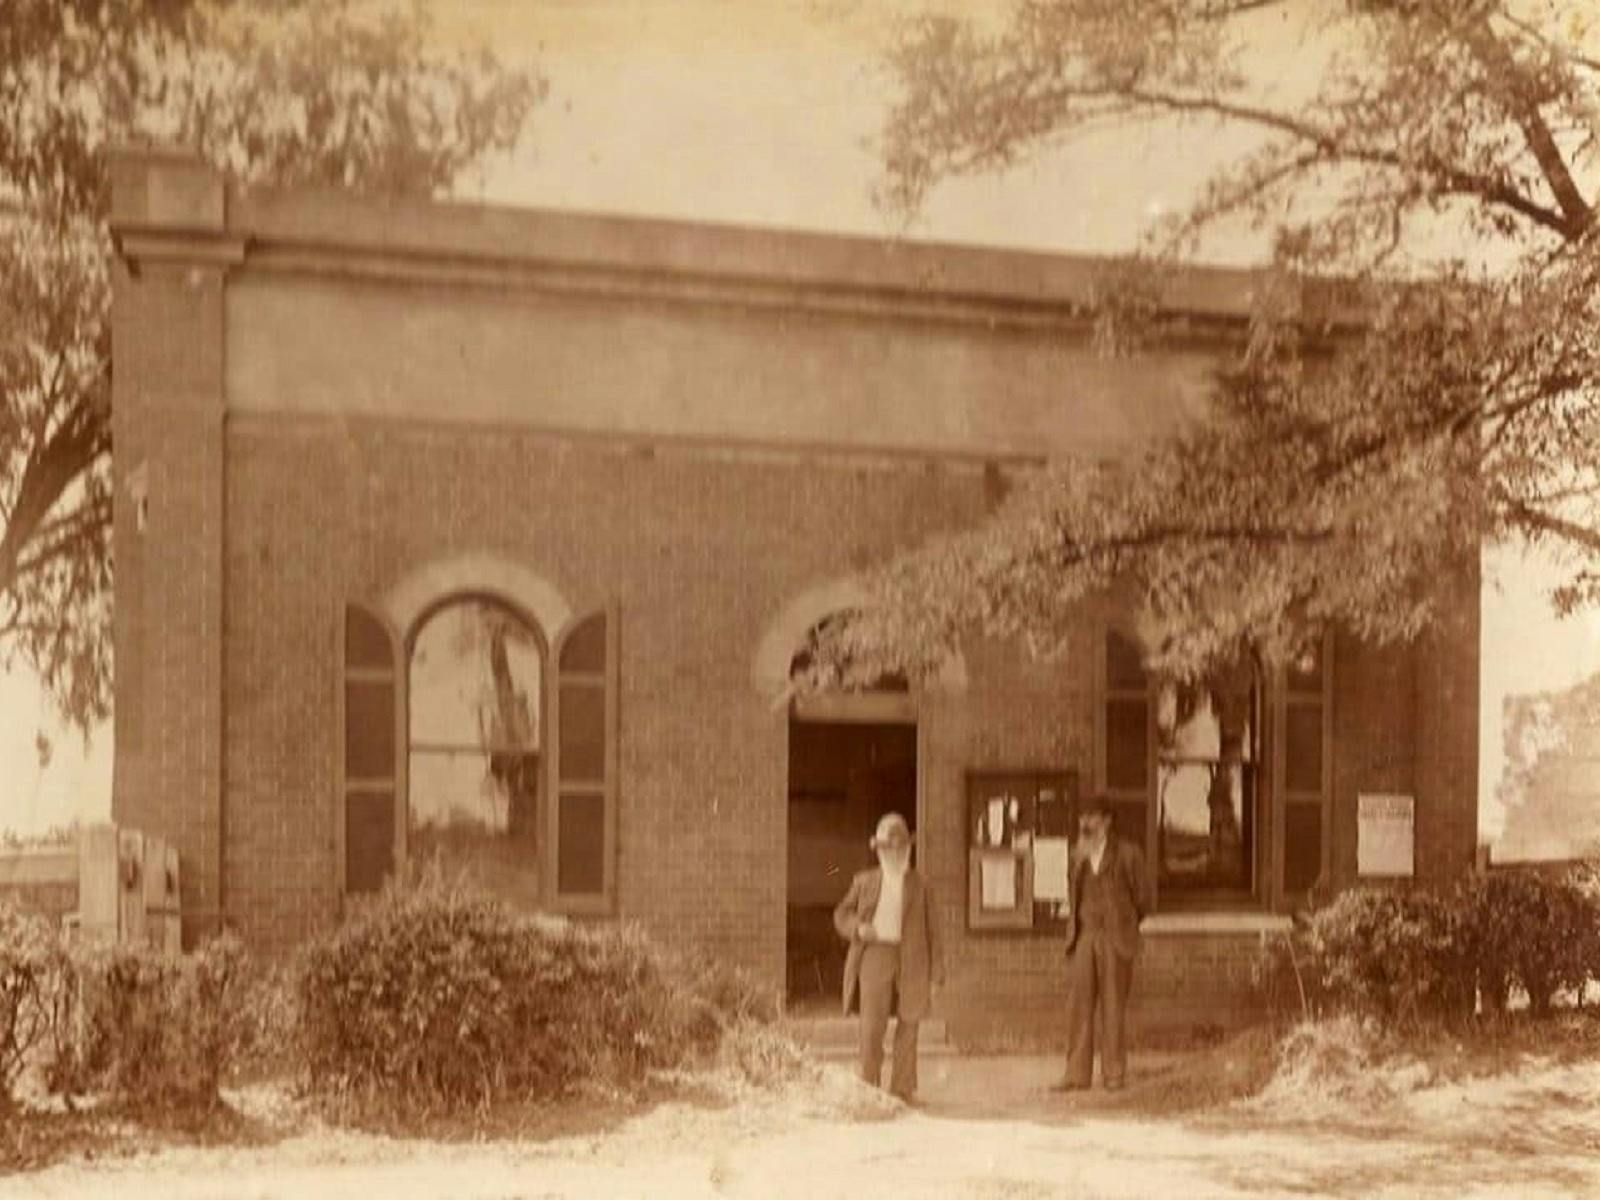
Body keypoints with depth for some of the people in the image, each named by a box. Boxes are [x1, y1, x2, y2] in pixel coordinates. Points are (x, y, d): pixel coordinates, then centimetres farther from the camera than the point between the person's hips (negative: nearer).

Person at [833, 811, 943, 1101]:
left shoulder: (919, 885, 9)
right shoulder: (864, 881, 12)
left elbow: (931, 930, 8)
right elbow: (842, 914, 17)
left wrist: (936, 973, 3)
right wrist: (858, 928, -6)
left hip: (911, 962, 0)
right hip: (875, 955, 0)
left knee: (908, 1027, 1)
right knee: (871, 1026, -7)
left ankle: (902, 1090, 8)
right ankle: (869, 1088, 2)